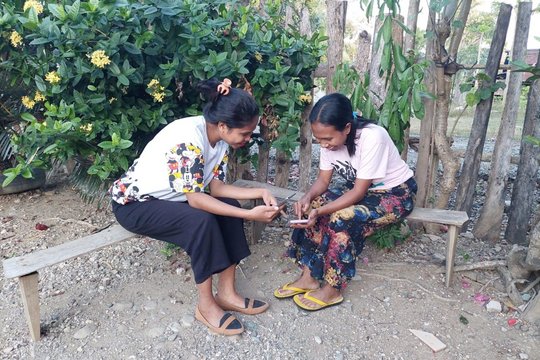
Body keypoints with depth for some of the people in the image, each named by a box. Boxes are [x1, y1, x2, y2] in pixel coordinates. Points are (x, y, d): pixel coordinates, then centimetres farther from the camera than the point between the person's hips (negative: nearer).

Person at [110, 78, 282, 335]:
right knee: (202, 221, -29)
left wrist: (259, 193, -16)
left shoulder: (220, 138, -7)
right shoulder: (188, 139, -32)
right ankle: (206, 305, -11)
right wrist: (250, 215, -31)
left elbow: (216, 187, -5)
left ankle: (226, 292, -2)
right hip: (133, 204, -8)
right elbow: (195, 199, -31)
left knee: (230, 207, -10)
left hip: (167, 197, 8)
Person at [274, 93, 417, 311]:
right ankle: (309, 277, -5)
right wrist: (308, 197, -26)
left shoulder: (371, 138, -32)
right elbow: (323, 180, -5)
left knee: (343, 218, -31)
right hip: (359, 189, 7)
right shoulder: (331, 138, -12)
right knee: (310, 207, -14)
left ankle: (332, 289, -13)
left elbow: (359, 193, -28)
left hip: (395, 193, -7)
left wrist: (319, 211, -36)